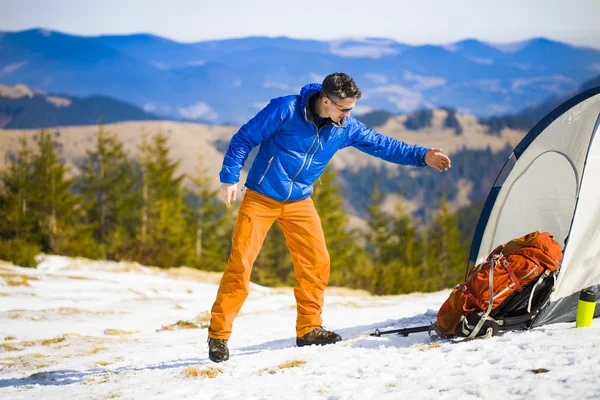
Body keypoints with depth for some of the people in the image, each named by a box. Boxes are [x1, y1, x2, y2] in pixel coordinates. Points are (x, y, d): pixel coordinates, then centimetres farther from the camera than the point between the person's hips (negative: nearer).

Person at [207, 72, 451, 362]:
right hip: (260, 198, -5)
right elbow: (244, 139, -11)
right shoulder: (285, 110, -18)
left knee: (316, 263, -1)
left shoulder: (345, 128, -3)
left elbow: (382, 145, 5)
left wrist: (422, 156, -3)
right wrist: (229, 177, -15)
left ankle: (308, 329, 15)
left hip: (299, 202, 5)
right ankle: (218, 334, -4)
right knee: (240, 262, -11)